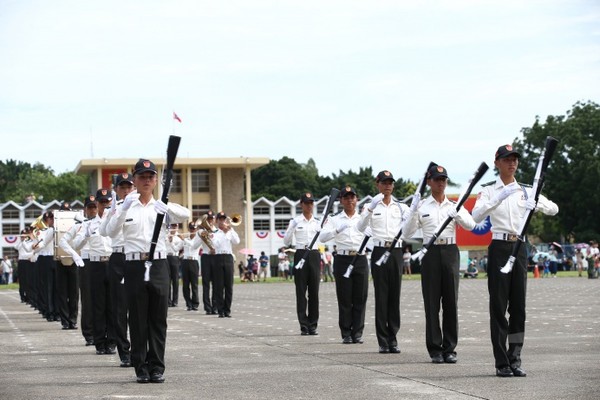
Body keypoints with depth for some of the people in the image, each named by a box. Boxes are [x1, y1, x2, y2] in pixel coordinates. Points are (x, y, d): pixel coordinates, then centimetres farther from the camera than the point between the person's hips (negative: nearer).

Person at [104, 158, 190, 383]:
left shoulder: (161, 207, 8)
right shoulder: (126, 207, 6)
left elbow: (185, 215, -12)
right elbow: (111, 231, -10)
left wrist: (166, 207, -32)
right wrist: (124, 209, -26)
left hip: (158, 265, 1)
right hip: (135, 265, -1)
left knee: (158, 319, 3)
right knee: (138, 319, 2)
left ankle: (157, 367, 9)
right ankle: (141, 367, 8)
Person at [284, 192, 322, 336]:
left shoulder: (318, 222, 11)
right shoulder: (295, 221, 3)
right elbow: (286, 242, 0)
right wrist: (290, 228, -15)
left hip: (314, 255, 2)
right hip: (301, 254, -2)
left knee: (314, 291, 1)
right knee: (301, 291, -2)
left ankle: (313, 325, 6)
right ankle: (304, 325, 0)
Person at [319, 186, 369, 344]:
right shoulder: (334, 220, 5)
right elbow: (322, 237, -8)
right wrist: (337, 230, -26)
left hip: (360, 259, 2)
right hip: (343, 259, -2)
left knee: (360, 298, 1)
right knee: (344, 299, -1)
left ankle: (357, 333, 7)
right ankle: (346, 334, 5)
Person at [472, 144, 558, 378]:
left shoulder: (526, 191, 12)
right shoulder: (488, 191, 3)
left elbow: (553, 210, 2)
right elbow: (476, 216, -13)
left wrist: (535, 203, -19)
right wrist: (498, 199, -26)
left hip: (519, 248, 3)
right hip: (499, 247, -3)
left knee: (518, 304, 3)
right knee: (498, 305, -3)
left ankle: (515, 359, 9)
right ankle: (501, 363, -2)